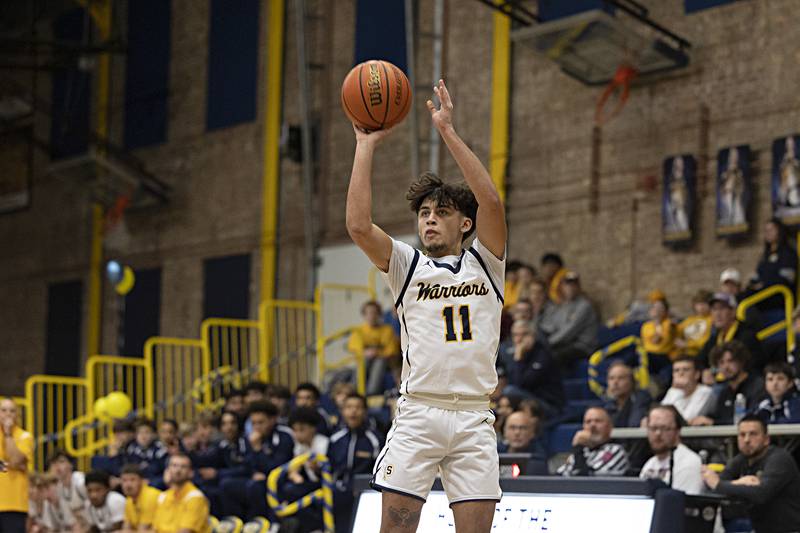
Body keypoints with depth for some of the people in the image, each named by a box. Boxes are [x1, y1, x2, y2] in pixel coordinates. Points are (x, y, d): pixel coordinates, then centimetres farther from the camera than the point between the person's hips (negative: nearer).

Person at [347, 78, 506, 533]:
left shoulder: (485, 263, 12)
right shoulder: (407, 266, 12)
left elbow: (491, 202, -5)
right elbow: (359, 226, -6)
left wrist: (448, 131, -6)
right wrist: (367, 144, -2)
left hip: (474, 417, 1)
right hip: (418, 414, 0)